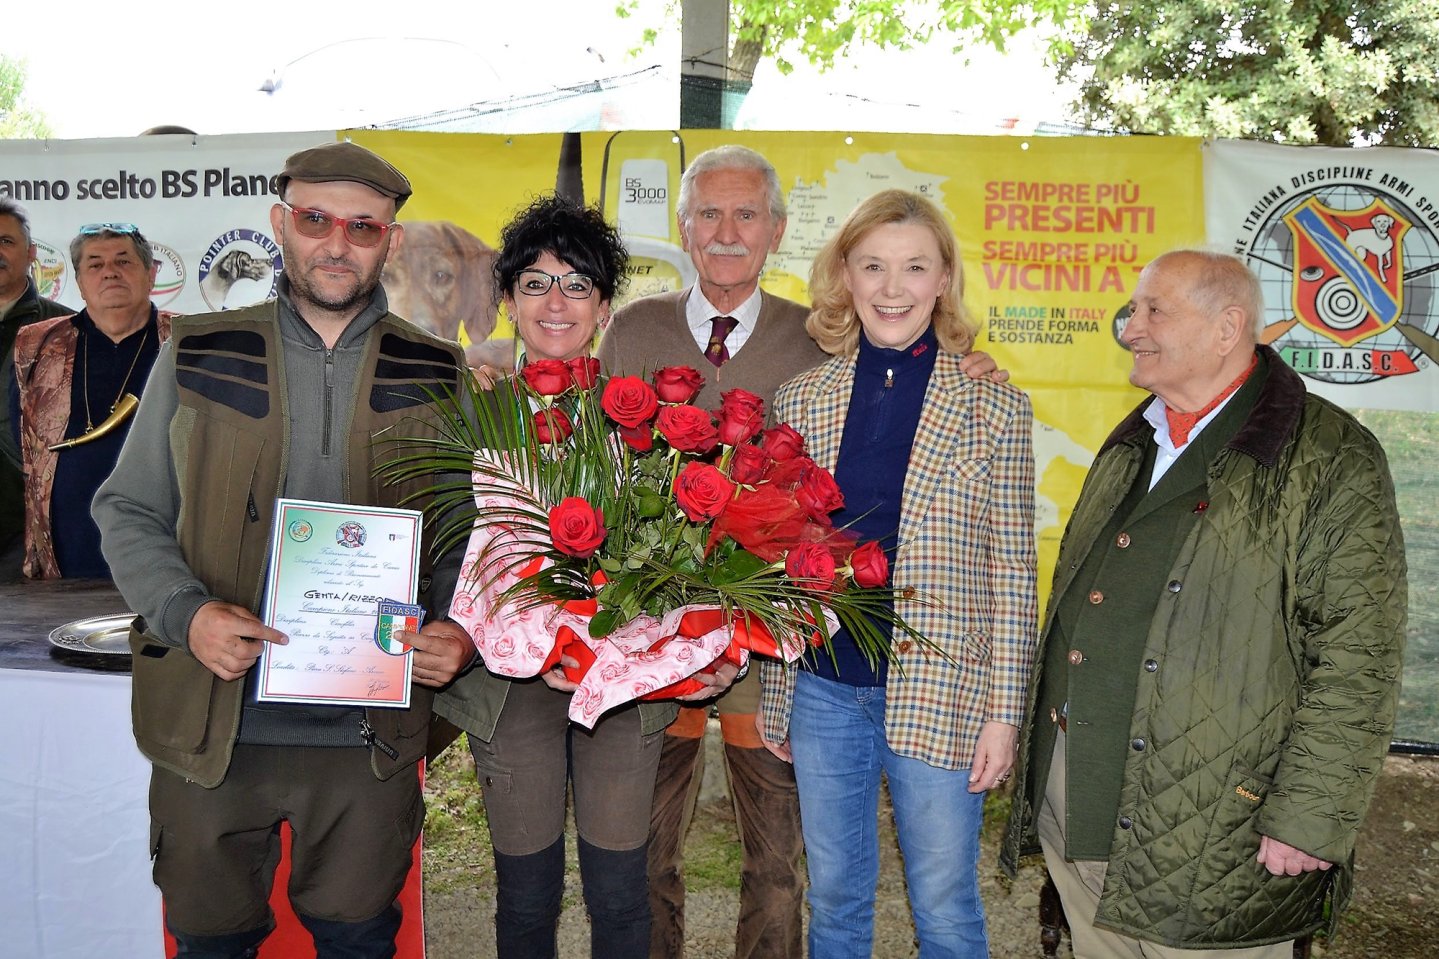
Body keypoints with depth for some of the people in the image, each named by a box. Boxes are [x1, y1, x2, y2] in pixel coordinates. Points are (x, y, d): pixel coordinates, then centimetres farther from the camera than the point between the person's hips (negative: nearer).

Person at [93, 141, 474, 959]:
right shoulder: (198, 356, 3)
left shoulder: (435, 376, 4)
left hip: (371, 731, 0)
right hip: (213, 723, 0)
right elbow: (130, 511, 5)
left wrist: (460, 631, -10)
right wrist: (187, 614, -12)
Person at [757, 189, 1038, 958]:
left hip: (938, 694, -2)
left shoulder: (993, 408, -5)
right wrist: (773, 694, 9)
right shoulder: (801, 400, 2)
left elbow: (1011, 569, -3)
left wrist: (1003, 711, -5)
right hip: (822, 690, 3)